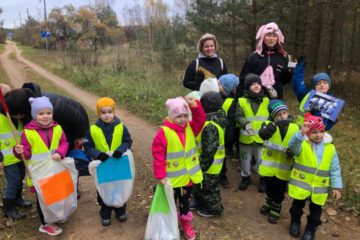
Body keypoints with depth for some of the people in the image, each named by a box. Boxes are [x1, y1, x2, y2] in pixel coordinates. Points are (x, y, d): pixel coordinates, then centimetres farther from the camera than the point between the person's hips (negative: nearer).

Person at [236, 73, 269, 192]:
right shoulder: (242, 101, -5)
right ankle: (245, 177, 39)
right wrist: (245, 123, -29)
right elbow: (238, 116, -11)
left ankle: (263, 179, 33)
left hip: (261, 137, 1)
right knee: (245, 160, 16)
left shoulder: (266, 101, 3)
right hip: (246, 137, 0)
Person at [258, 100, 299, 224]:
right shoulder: (269, 124, -11)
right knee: (269, 188, 22)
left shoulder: (295, 128, -6)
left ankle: (276, 209, 36)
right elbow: (262, 134, -33)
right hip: (269, 166, 0)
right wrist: (274, 124, -47)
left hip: (284, 168, 0)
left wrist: (293, 151, -21)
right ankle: (269, 204, 47)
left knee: (279, 191, 14)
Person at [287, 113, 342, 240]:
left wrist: (336, 186, 0)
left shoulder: (330, 148, -1)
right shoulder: (302, 144, -11)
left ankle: (311, 230, 36)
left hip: (320, 187, 2)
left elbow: (335, 169, 2)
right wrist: (301, 133, -54)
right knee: (298, 205, 15)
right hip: (301, 184, -2)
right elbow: (292, 145, -37)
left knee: (316, 210, 15)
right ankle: (295, 222, 42)